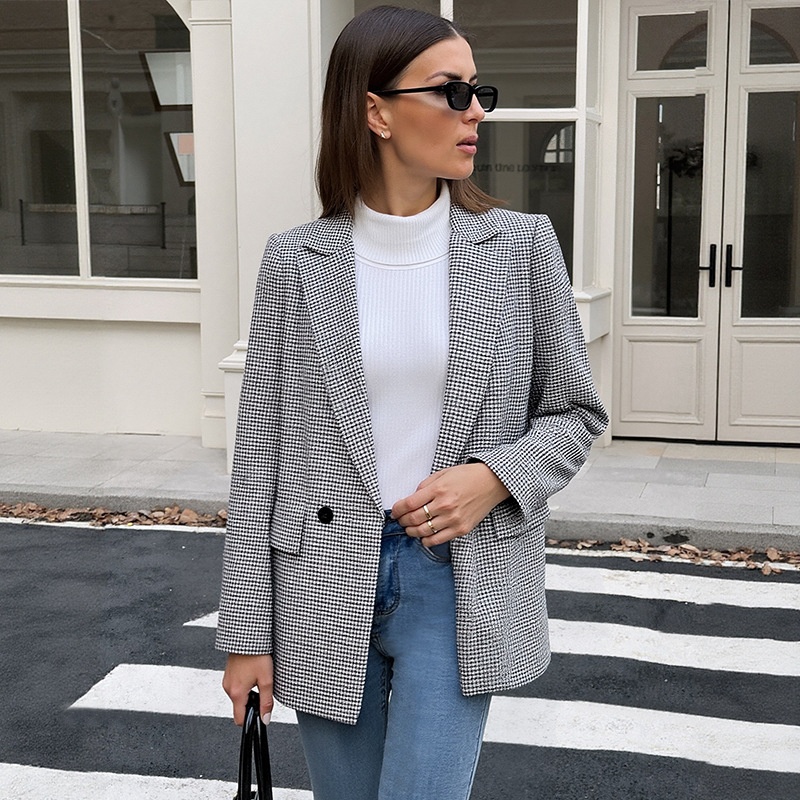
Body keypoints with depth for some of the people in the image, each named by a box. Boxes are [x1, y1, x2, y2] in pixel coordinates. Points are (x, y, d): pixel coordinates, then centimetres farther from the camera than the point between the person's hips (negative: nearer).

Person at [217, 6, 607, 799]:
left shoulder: (521, 245, -2)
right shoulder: (295, 262, -3)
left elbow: (574, 411, 7)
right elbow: (260, 454, 0)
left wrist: (496, 476, -14)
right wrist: (248, 632, 0)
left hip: (460, 579, 0)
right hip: (326, 584, 1)